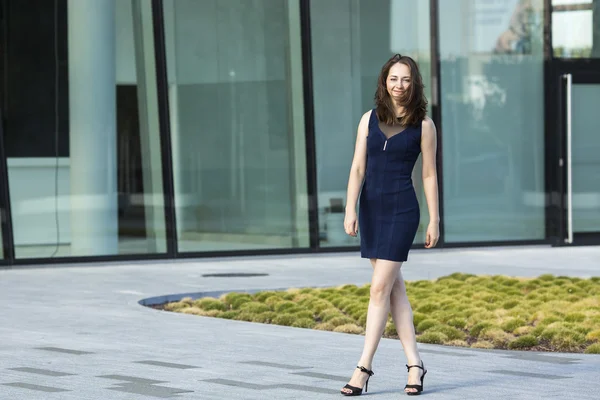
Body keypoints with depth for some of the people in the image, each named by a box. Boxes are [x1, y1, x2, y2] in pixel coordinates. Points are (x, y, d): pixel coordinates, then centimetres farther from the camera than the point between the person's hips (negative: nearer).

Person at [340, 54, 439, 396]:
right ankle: (415, 363, 13)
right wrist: (351, 210, -5)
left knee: (381, 288, -9)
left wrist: (435, 220, -1)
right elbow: (358, 168, 4)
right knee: (394, 287, 7)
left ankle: (364, 367, -7)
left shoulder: (423, 125, -1)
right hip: (372, 209, 5)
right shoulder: (370, 119, 7)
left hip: (402, 210, -5)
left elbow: (429, 175, 1)